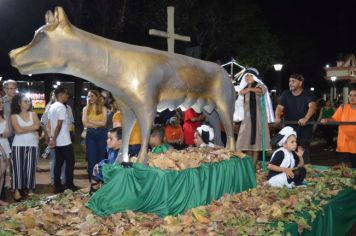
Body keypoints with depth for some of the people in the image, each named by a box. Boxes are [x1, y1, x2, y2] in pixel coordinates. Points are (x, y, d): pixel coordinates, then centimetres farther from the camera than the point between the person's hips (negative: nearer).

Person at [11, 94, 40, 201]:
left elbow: (37, 126, -8)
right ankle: (17, 189, 2)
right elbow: (18, 130, -12)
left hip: (32, 145, 2)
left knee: (30, 167, 3)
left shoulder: (33, 114, 9)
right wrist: (31, 129, -6)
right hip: (19, 145, -2)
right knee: (18, 167, -3)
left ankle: (29, 188, 11)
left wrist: (24, 128, -10)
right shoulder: (14, 116, 1)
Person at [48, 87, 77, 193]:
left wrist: (51, 137, 11)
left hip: (57, 141, 9)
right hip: (65, 141, -9)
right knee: (70, 162, 1)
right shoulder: (61, 107, -16)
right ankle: (69, 185, 5)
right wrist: (54, 139, -16)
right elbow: (59, 125, -20)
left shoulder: (52, 107, 12)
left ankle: (58, 186, 13)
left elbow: (49, 124, 12)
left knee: (58, 163, 10)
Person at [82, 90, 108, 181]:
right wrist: (97, 124, -10)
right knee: (91, 158, 4)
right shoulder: (86, 109, 3)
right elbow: (85, 124, -6)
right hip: (90, 135, 1)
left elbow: (103, 123, -10)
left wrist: (91, 121, -9)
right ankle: (92, 180, 13)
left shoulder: (103, 108, 0)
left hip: (101, 134, -1)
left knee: (101, 157, 7)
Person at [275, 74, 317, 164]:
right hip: (289, 127, 2)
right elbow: (279, 107, -5)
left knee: (304, 151, -7)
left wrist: (306, 118, -41)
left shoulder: (308, 94, -4)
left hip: (305, 128, -2)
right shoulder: (285, 94, 6)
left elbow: (312, 106, -21)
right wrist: (277, 117, -29)